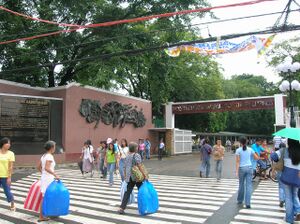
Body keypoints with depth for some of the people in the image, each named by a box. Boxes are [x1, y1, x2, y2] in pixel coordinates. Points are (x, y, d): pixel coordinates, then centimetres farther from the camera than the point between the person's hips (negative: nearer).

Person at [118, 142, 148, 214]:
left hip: (129, 177, 6)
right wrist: (144, 175, -17)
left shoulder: (127, 156, 9)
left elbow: (125, 167, 14)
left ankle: (122, 208, -1)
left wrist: (125, 176, 23)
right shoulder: (136, 155, -11)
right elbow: (139, 166, -18)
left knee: (128, 192, 6)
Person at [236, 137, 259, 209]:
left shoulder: (238, 150, -6)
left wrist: (237, 171, -10)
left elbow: (237, 161, -10)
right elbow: (257, 158, 10)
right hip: (249, 168, 1)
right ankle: (247, 203, -6)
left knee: (241, 184, 15)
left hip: (242, 168, -1)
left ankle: (240, 200, 30)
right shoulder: (250, 149, 3)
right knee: (249, 185, 0)